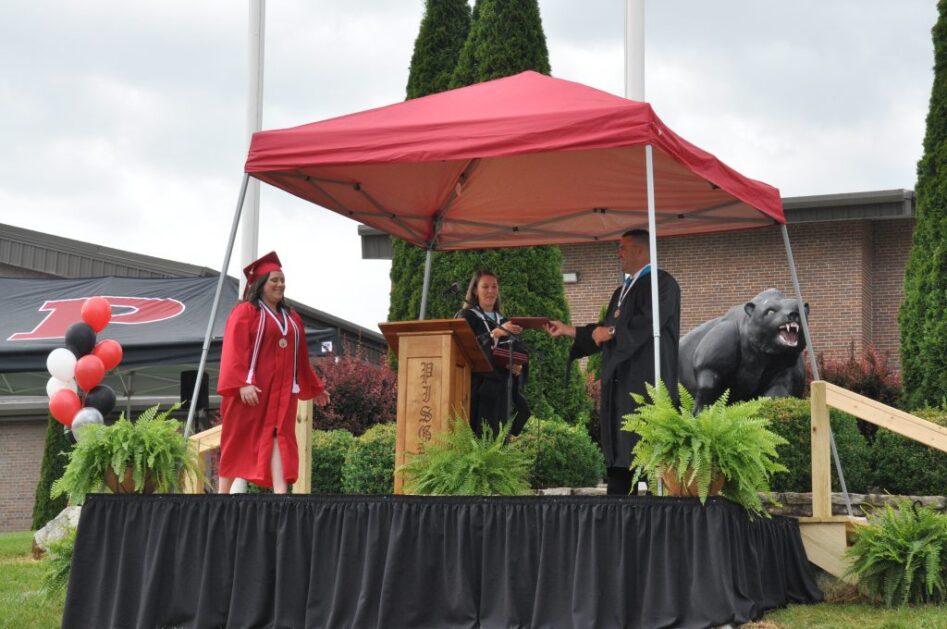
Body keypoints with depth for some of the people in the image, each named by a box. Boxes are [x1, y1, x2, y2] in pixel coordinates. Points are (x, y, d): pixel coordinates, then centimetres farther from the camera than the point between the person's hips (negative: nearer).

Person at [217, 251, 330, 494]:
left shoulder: (291, 317, 16)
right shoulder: (245, 312, -3)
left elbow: (301, 358, 24)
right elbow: (235, 349, -13)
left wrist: (315, 387, 28)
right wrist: (243, 383, -25)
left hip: (282, 391, 5)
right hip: (251, 390, -5)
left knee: (278, 437, -10)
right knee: (239, 441, 2)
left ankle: (280, 493, -23)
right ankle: (223, 492, 15)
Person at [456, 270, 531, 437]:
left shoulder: (504, 321, 19)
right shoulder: (466, 317, 3)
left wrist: (518, 368, -5)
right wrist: (495, 333, -27)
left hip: (501, 388, 5)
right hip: (476, 387, -5)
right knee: (479, 436, -13)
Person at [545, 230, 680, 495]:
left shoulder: (661, 283, -5)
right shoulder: (622, 291, 24)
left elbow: (649, 321, -18)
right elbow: (608, 330, 26)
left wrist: (611, 332, -10)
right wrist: (568, 330, 21)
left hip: (646, 380, -9)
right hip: (620, 381, 9)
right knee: (619, 451, 6)